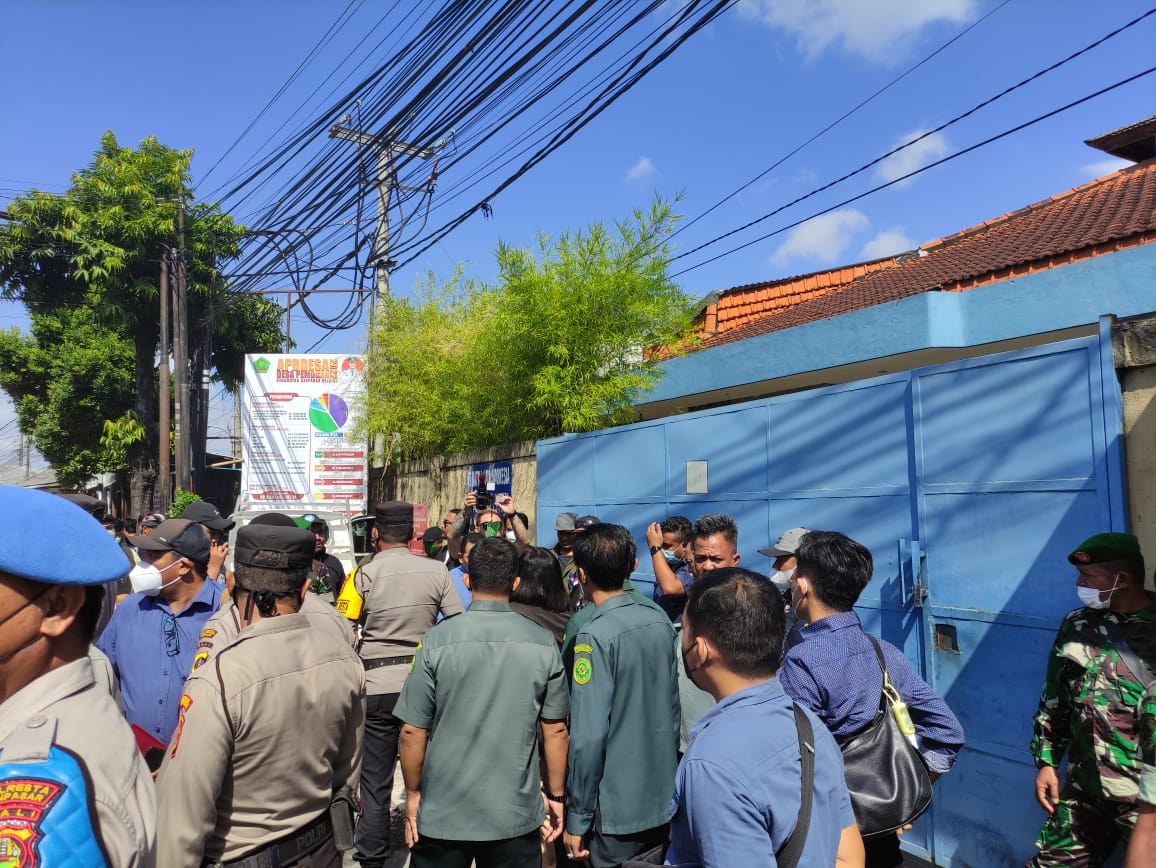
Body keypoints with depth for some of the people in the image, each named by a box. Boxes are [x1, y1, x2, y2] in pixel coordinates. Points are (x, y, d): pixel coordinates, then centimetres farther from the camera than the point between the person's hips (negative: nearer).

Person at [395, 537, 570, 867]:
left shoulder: (437, 640, -14)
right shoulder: (543, 643, -9)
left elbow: (413, 731, -9)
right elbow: (555, 730, -3)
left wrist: (412, 794, 6)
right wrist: (555, 795, 11)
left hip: (444, 812, -1)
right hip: (517, 814, 1)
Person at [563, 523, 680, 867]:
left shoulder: (595, 636, -20)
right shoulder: (661, 620, -2)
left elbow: (588, 735, -22)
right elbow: (673, 705, 6)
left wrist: (577, 818, -12)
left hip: (618, 809, -6)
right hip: (666, 799, 6)